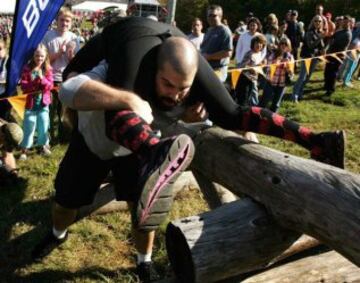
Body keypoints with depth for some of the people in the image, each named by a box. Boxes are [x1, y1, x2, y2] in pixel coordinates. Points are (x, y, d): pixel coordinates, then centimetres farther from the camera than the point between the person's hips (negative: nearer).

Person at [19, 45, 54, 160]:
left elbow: (50, 86, -5)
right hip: (31, 103, -2)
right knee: (29, 127, 1)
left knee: (43, 126, 11)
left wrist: (42, 79, -21)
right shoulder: (27, 69, -6)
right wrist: (35, 81, -23)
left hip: (44, 103, 2)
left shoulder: (48, 69, 1)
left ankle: (43, 145, 29)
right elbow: (23, 86, -11)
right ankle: (24, 150, 9)